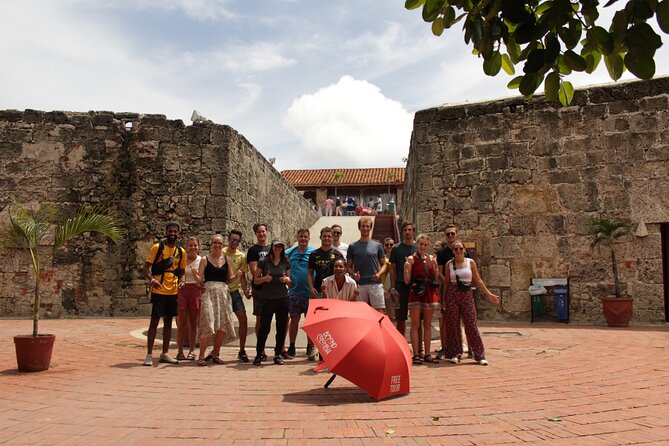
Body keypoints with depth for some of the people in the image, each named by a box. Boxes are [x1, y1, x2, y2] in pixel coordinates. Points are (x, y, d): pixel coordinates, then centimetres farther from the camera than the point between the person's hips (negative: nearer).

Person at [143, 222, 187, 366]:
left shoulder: (181, 252, 9)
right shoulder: (157, 247, -4)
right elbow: (146, 266, -6)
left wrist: (176, 282, 5)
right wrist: (151, 279, -23)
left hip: (173, 291, 5)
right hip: (158, 290, -5)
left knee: (168, 322, 10)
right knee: (154, 321, -3)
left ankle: (165, 354, 20)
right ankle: (149, 355, 5)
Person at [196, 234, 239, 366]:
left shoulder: (227, 259, 13)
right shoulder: (205, 260, 5)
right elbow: (200, 280, 3)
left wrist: (237, 276, -3)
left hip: (223, 293, 3)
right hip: (208, 292, -3)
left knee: (223, 325, 0)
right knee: (208, 325, -12)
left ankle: (215, 354, 15)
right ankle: (201, 356, -2)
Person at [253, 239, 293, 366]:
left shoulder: (286, 262, 8)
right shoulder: (263, 262, -1)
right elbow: (255, 280, 3)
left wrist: (287, 279, -6)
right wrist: (264, 278, -16)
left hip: (283, 298, 3)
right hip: (267, 298, -3)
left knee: (281, 327, 5)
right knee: (264, 327, -4)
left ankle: (278, 354, 17)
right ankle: (259, 355, 8)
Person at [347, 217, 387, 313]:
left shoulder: (377, 245, 9)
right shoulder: (353, 246, 9)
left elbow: (384, 264, 11)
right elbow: (348, 266, 11)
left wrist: (379, 274, -8)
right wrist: (353, 274, -10)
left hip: (375, 284, 0)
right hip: (359, 285, 1)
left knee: (380, 311, -5)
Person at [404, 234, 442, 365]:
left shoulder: (431, 259, 11)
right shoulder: (411, 259, -1)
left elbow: (437, 279, 11)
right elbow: (407, 281, -4)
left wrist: (436, 268, -5)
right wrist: (406, 269, -22)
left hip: (430, 293, 4)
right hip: (416, 293, -4)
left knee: (428, 325, 8)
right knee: (415, 324, -3)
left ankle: (427, 354, 13)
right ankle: (416, 354, -1)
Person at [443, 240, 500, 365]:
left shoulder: (470, 262, 4)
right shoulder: (449, 264, 4)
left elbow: (478, 280, 7)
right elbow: (446, 282, 9)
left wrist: (489, 294, 5)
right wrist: (444, 299, 7)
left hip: (467, 295, 0)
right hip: (452, 295, 1)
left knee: (471, 325, -2)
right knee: (453, 325, 2)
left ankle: (479, 355, 4)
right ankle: (455, 354, 12)